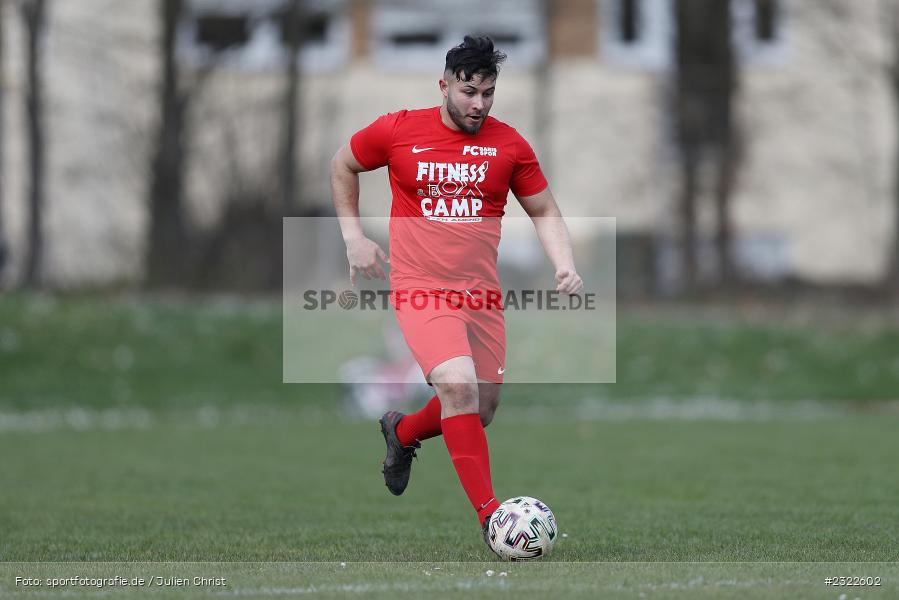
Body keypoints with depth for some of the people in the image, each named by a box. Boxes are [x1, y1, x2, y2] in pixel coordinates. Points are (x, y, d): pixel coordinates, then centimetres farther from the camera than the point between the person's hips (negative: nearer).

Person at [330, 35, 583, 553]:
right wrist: (354, 237, 7)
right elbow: (343, 166, 14)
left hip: (482, 295, 4)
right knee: (459, 385, -25)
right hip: (421, 290, -4)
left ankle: (403, 433, 41)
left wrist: (566, 266, -7)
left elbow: (545, 211, 10)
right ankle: (490, 514, -21)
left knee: (482, 412, 8)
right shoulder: (397, 131, -4)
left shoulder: (509, 145, 1)